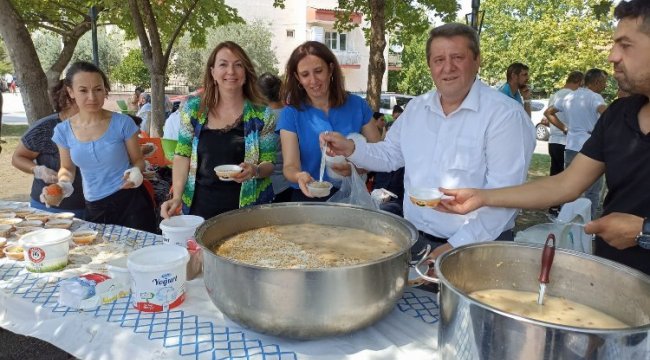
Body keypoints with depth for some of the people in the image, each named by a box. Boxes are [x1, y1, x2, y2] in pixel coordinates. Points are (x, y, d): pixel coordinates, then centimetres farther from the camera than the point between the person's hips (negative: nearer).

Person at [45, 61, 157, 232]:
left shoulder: (122, 123, -10)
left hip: (131, 201, -3)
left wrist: (136, 172, -22)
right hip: (94, 208, 3)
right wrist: (63, 184, -8)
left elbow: (138, 160, 0)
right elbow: (67, 168, 13)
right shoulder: (63, 130, -1)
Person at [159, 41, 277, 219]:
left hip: (247, 207, -1)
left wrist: (255, 170, -21)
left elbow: (270, 163, 0)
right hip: (200, 206, 2)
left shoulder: (262, 114, -4)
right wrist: (176, 197, -7)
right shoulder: (193, 108, 1)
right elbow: (183, 155, 4)